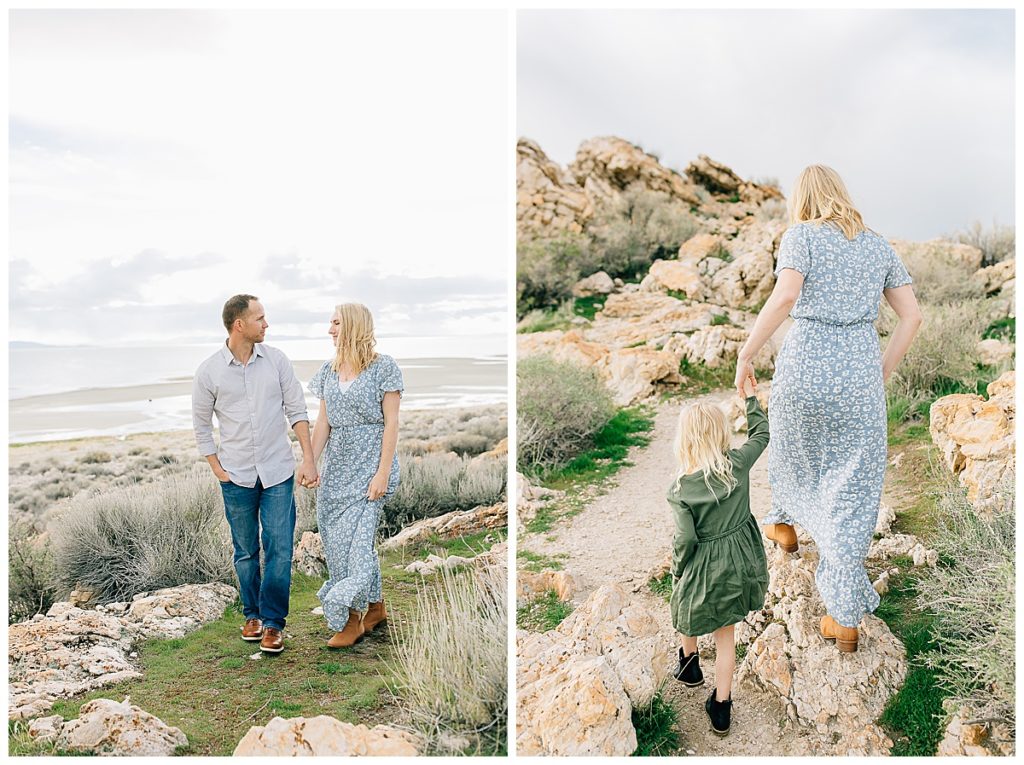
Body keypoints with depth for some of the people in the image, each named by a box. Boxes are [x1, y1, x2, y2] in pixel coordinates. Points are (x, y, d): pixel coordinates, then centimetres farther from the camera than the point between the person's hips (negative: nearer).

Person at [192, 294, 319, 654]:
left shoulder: (276, 360, -2)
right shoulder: (209, 371, -5)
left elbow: (297, 411, 1)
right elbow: (201, 424, 6)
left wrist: (308, 458, -5)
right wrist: (217, 469, 2)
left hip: (278, 471, 0)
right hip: (236, 476, 0)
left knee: (279, 550, -2)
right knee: (245, 551, 13)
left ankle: (273, 622, 10)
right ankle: (252, 614, 30)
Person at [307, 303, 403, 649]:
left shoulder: (383, 366, -8)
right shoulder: (328, 370, 9)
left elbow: (391, 422, -10)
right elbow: (323, 422, 9)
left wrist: (383, 472, -15)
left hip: (370, 464, -6)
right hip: (337, 465, 6)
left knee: (355, 537, -8)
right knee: (347, 538, 10)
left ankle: (353, 618, 5)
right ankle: (375, 606, 26)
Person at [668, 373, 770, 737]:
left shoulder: (679, 489, -25)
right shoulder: (738, 464, -16)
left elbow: (686, 541, -19)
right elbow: (761, 434, 3)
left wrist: (677, 573, -1)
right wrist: (751, 398, 15)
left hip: (704, 567, -3)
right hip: (739, 562, 4)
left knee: (688, 613, 30)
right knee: (726, 634, 19)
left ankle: (688, 663, 56)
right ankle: (721, 707, 27)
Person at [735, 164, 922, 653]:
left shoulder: (801, 236, 0)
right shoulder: (878, 246, 13)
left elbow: (785, 296, -18)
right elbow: (911, 315, 10)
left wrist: (746, 354, -11)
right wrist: (881, 373, 16)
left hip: (804, 366, -2)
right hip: (859, 374, 3)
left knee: (792, 445, 30)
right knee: (851, 497, 7)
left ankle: (784, 525, 56)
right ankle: (846, 619, 8)